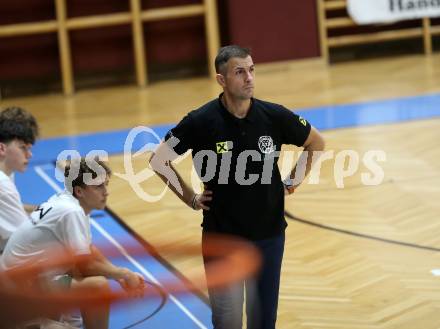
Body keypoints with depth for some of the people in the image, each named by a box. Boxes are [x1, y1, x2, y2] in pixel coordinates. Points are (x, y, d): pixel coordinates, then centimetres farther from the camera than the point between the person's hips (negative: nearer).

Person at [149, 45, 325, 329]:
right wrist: (190, 198, -3)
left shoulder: (274, 116, -8)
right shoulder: (201, 121, -14)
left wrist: (294, 181, 7)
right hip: (222, 236, -2)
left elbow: (316, 142, 10)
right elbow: (159, 159, -2)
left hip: (269, 233, 2)